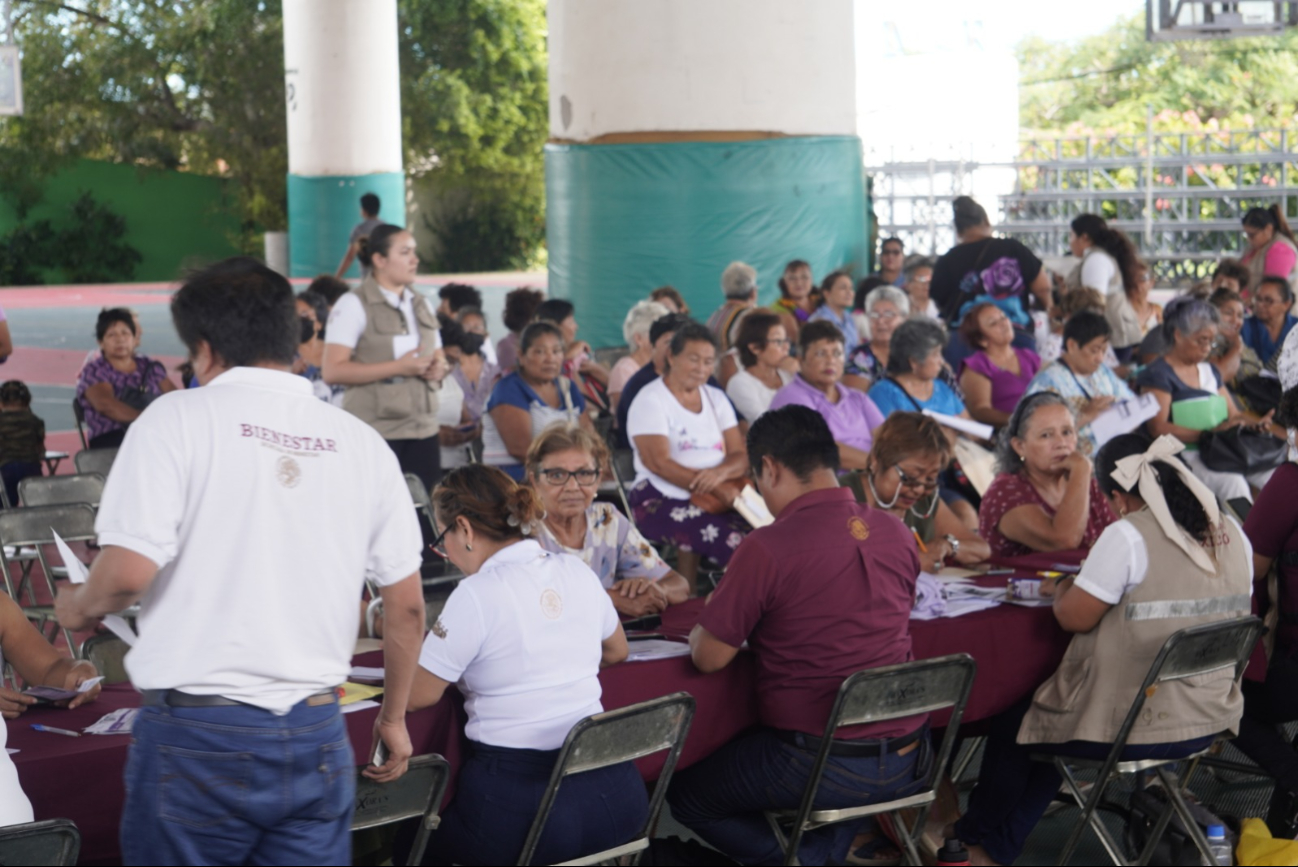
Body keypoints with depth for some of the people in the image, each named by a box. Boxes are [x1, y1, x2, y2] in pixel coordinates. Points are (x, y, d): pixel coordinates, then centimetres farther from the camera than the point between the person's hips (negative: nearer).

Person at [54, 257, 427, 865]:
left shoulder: (180, 419, -6)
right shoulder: (362, 443, 7)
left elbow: (128, 571, -14)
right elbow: (407, 606, 10)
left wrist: (78, 607, 8)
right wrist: (394, 717, 23)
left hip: (198, 735, -3)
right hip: (317, 736, 4)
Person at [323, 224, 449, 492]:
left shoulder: (420, 305, 19)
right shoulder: (354, 305, -4)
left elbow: (438, 356, 28)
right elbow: (333, 371, -13)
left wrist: (439, 368, 2)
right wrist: (398, 367, -16)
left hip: (424, 430, 6)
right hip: (375, 433, -6)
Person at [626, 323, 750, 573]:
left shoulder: (716, 398, 19)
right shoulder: (650, 400, 0)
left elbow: (741, 456, 10)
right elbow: (659, 463, -11)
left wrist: (721, 473, -16)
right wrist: (720, 490, -19)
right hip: (662, 500, -5)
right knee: (734, 542, -32)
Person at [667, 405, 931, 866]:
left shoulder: (767, 547, -16)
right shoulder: (896, 533, 3)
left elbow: (709, 657, -9)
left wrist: (701, 626, 11)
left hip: (817, 767, -6)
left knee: (685, 793, 17)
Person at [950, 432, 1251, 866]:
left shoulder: (1127, 537, -20)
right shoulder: (1233, 535, 1)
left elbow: (1074, 618, -15)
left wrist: (1064, 588, 7)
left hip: (1137, 726, -7)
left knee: (1012, 727, 19)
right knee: (1049, 719, 29)